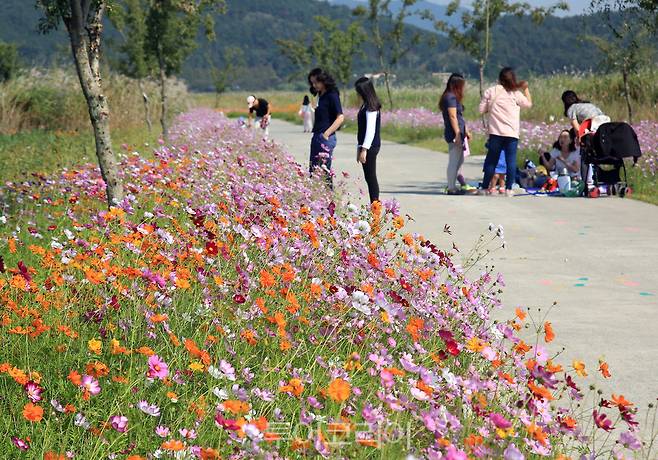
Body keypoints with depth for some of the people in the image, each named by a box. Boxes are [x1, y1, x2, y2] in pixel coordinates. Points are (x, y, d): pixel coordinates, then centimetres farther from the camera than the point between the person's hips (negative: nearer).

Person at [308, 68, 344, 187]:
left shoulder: (332, 96, -11)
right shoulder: (321, 96, 15)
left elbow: (340, 118, -18)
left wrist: (326, 134, -19)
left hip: (326, 138, -10)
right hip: (317, 137, 10)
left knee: (323, 171, -8)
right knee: (312, 170, 10)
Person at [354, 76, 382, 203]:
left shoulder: (371, 107, -14)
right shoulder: (365, 106, 15)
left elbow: (371, 130, -19)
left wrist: (364, 149, -21)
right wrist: (360, 148, 19)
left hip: (370, 146, -9)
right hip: (366, 146, 9)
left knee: (371, 177, -7)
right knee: (369, 177, 10)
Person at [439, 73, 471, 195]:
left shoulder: (452, 97, 19)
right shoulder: (451, 97, -13)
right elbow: (453, 117, -19)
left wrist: (465, 131, 27)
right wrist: (457, 133, -21)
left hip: (457, 134, 11)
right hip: (454, 134, -11)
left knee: (459, 160, 17)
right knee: (454, 161, -6)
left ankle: (452, 186, 22)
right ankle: (451, 188, -2)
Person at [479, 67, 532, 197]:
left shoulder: (491, 91, 3)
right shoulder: (515, 94, 0)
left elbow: (481, 110, 4)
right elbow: (529, 104, 14)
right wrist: (526, 89, 24)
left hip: (495, 132, 1)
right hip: (512, 133, -1)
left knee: (491, 160, 8)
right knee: (511, 161, 1)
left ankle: (485, 187, 10)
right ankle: (509, 188, -3)